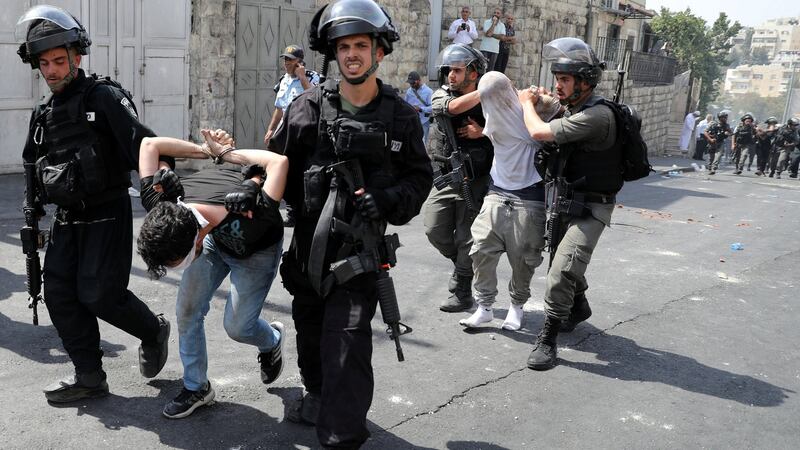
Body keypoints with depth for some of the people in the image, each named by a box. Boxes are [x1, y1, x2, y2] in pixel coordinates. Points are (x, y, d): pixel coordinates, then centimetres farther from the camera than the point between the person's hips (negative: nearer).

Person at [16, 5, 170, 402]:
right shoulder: (43, 115, 13)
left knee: (98, 294, -10)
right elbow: (34, 175, 21)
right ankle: (89, 377, 15)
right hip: (67, 219, 7)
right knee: (59, 293, 4)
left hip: (107, 215, -7)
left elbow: (140, 141, -22)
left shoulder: (103, 98, -9)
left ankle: (153, 331, 19)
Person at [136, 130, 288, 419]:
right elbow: (150, 144, -16)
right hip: (213, 236, 4)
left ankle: (273, 340, 28)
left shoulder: (245, 220, -47)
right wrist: (208, 151, -19)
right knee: (187, 311, -7)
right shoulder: (158, 205, -32)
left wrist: (226, 153, -22)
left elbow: (279, 161, -35)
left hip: (257, 248, -4)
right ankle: (196, 387, 12)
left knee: (236, 326, -7)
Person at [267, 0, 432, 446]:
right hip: (309, 242, 3)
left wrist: (387, 200, -14)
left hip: (360, 247, -3)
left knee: (348, 340, -10)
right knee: (310, 332, 19)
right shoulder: (309, 107, -1)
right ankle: (318, 397, 45)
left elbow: (420, 177, 2)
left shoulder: (401, 116, -2)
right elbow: (278, 162, 8)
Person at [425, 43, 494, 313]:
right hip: (444, 177, 3)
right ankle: (462, 263, 31)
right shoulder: (441, 95, 2)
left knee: (466, 239, 2)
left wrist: (483, 132, -15)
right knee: (435, 232, 3)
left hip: (474, 181, -3)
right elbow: (454, 106, -21)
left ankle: (461, 293, 15)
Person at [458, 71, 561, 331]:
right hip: (497, 193, 5)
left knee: (522, 259, 0)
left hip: (529, 199, -4)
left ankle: (517, 306, 22)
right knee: (482, 249, -7)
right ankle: (484, 307, 5)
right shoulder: (494, 117, 11)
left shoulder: (534, 109, -6)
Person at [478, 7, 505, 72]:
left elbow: (502, 37, -8)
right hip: (485, 48, -3)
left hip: (495, 50, 3)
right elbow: (488, 34, -17)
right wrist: (494, 23, -14)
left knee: (491, 69, 6)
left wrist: (492, 35, -14)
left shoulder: (502, 25, 8)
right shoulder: (487, 22, -1)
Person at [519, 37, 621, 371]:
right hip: (567, 202, 10)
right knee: (564, 263, 24)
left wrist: (527, 103, -9)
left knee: (562, 272, -19)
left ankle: (547, 339, -8)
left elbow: (540, 132, -27)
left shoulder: (597, 116, -24)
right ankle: (579, 306, 49)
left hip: (590, 209, -9)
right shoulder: (572, 110, 6)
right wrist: (536, 102, 7)